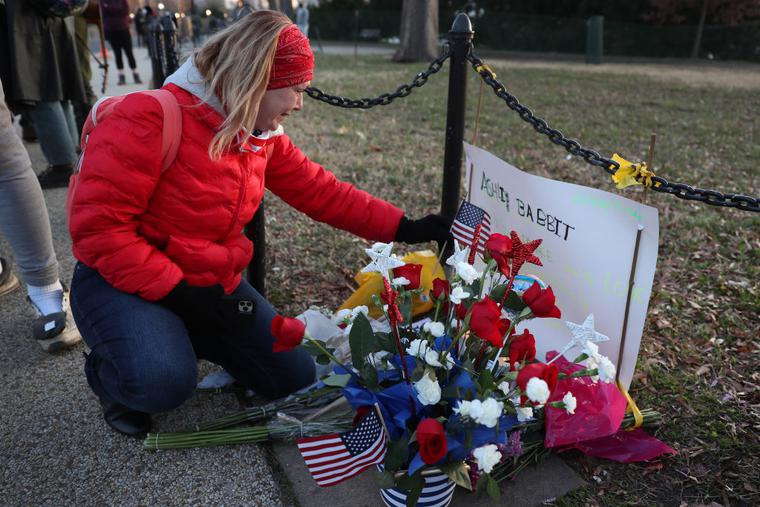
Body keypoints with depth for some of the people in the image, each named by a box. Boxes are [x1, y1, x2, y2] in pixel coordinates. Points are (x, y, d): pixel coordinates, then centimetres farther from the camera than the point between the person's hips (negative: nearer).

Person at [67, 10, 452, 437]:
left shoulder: (265, 137, 1)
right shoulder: (152, 118, -23)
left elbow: (322, 191, 3)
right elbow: (98, 226, -25)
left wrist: (405, 228, -2)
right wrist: (176, 291, -26)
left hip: (214, 284, 7)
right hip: (124, 283, -6)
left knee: (295, 377, 3)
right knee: (166, 382, -35)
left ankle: (183, 336, 22)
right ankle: (108, 372, 3)